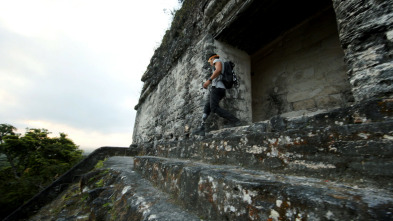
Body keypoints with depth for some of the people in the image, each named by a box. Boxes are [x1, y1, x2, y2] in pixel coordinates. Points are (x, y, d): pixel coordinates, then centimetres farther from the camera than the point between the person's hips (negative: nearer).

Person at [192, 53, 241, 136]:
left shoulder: (217, 60, 9)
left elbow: (218, 69, -15)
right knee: (207, 107, 4)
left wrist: (209, 80, -20)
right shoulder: (222, 67, 35)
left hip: (216, 87, -10)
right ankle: (202, 128, -2)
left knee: (214, 108, -20)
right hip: (221, 89, 10)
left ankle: (234, 121, -24)